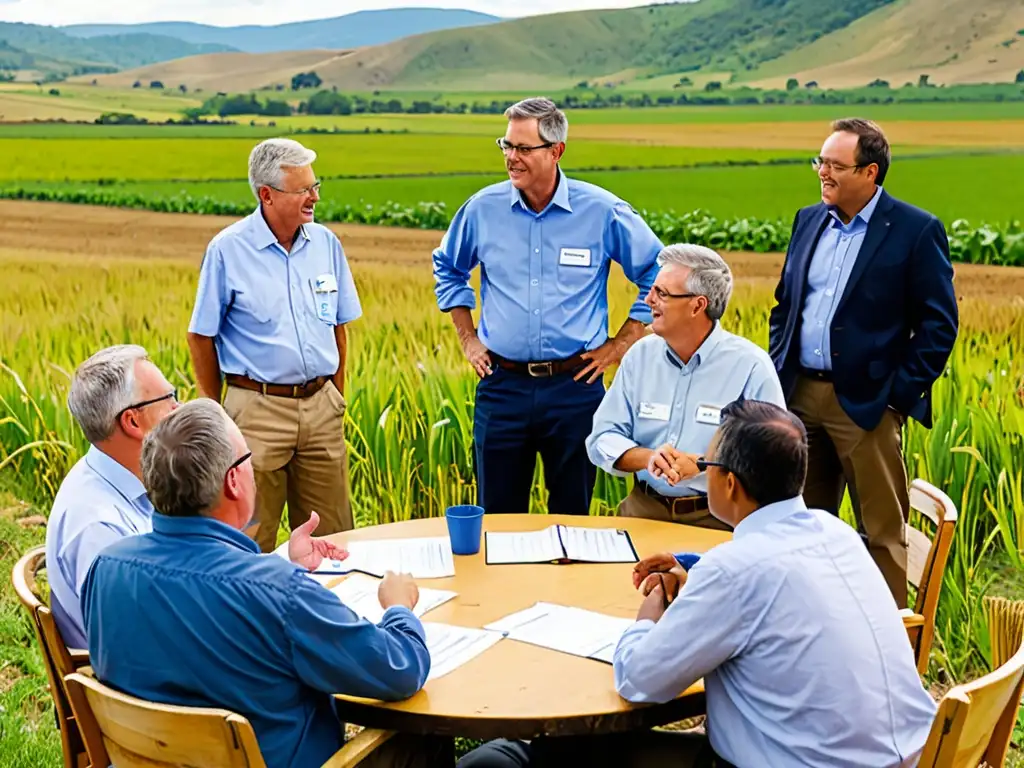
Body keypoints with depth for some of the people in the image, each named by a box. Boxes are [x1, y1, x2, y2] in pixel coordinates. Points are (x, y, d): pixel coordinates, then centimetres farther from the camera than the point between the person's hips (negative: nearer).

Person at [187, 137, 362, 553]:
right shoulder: (227, 249, -7)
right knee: (252, 544, 3)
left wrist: (336, 396, 12)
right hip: (258, 409, -4)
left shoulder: (326, 244, 6)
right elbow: (200, 336, -1)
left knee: (330, 537, 10)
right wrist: (216, 414, 2)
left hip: (320, 406, 4)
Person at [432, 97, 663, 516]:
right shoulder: (483, 208, 0)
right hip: (502, 384, 2)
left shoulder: (602, 211, -5)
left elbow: (659, 275, 5)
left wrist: (620, 345, 2)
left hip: (575, 384, -1)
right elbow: (447, 269, 20)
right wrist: (467, 339, 12)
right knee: (497, 518, 10)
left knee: (572, 517, 11)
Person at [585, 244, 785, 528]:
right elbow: (602, 439, 4)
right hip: (645, 508, 3)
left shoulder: (751, 365, -8)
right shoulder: (640, 355, 5)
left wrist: (701, 465, -22)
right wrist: (648, 458, -16)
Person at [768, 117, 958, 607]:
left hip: (864, 402, -6)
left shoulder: (916, 231, -7)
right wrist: (775, 374, 9)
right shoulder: (808, 220, 11)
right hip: (800, 395, 6)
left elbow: (939, 325, -7)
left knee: (881, 530, 3)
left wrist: (901, 395, -11)